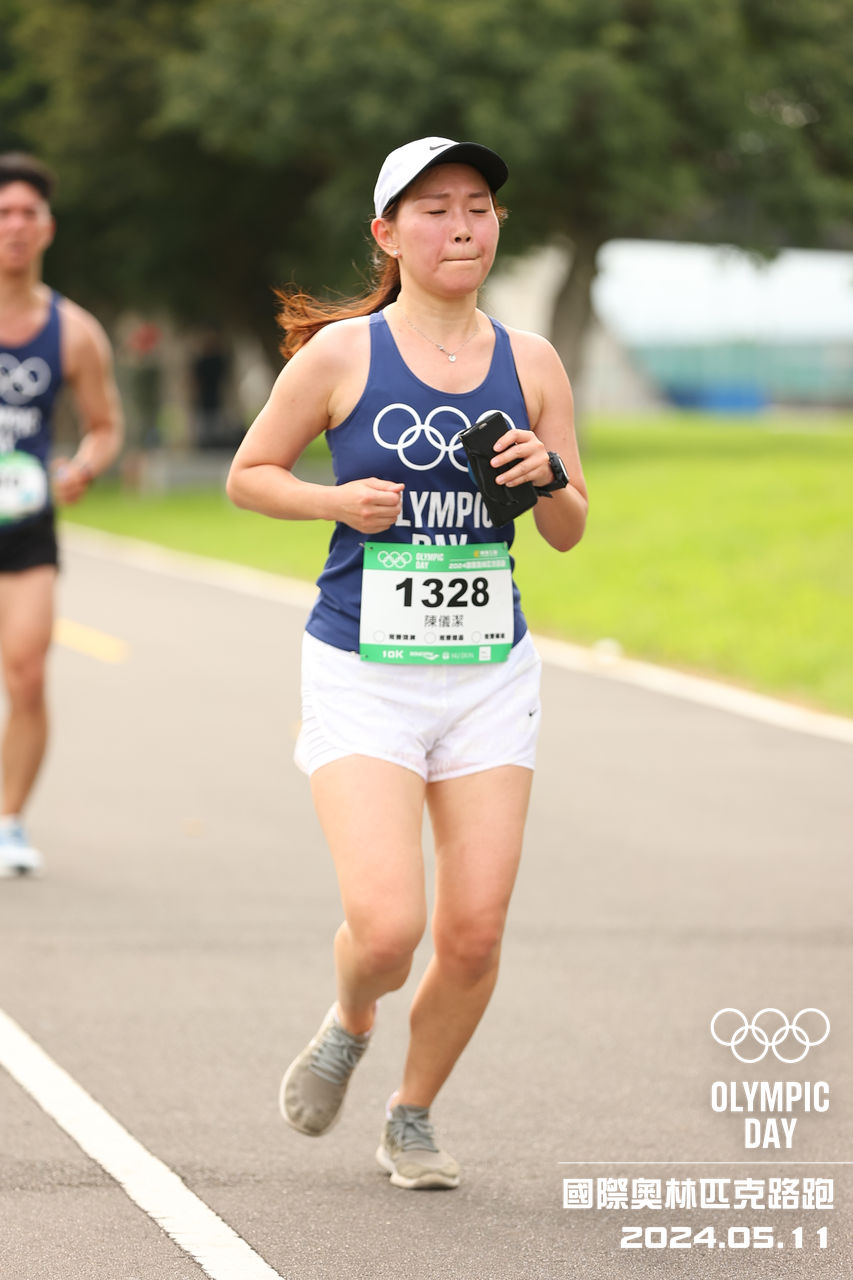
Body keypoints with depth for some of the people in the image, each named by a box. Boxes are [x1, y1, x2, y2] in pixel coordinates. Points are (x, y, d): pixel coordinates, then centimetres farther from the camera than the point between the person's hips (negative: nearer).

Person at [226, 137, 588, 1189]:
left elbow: (569, 533, 11)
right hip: (362, 676, -3)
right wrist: (340, 500, -12)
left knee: (474, 934, 0)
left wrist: (549, 477, -10)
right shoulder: (341, 353, -5)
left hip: (491, 677, 3)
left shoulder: (530, 363, 4)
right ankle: (347, 1027, 21)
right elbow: (248, 475, 5)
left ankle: (412, 1118, 26)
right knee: (386, 925, -15)